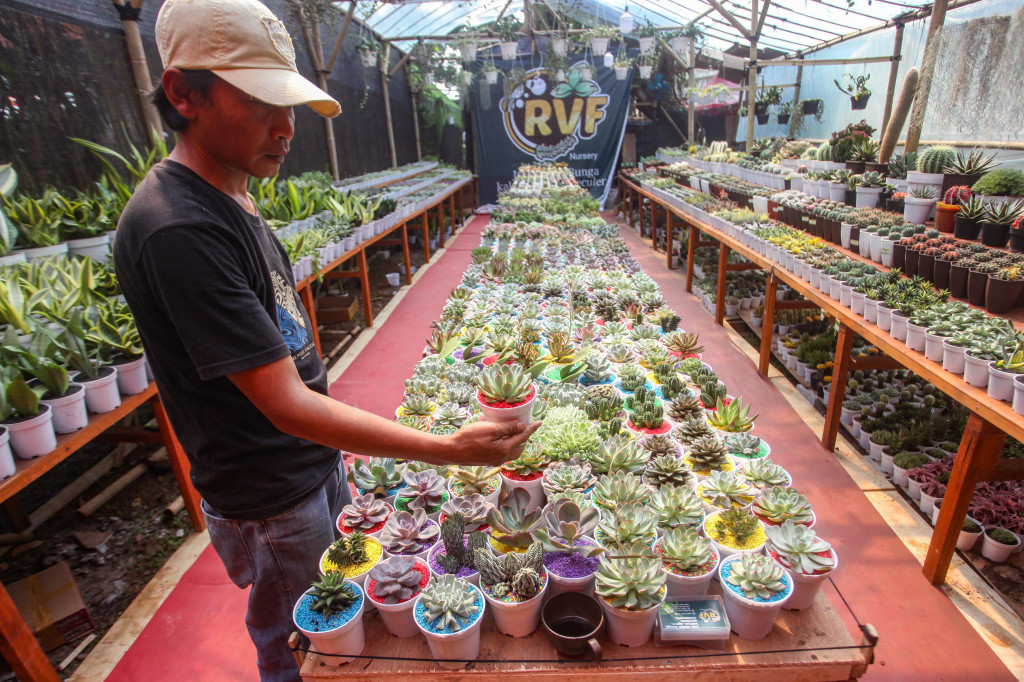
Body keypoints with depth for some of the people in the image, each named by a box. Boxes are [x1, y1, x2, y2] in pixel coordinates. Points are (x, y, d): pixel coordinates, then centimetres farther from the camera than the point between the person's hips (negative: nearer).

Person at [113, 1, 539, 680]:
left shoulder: (233, 201, 4)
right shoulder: (178, 230, -29)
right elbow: (285, 404, -32)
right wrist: (449, 450, -36)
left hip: (316, 460, 9)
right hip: (272, 499, -8)